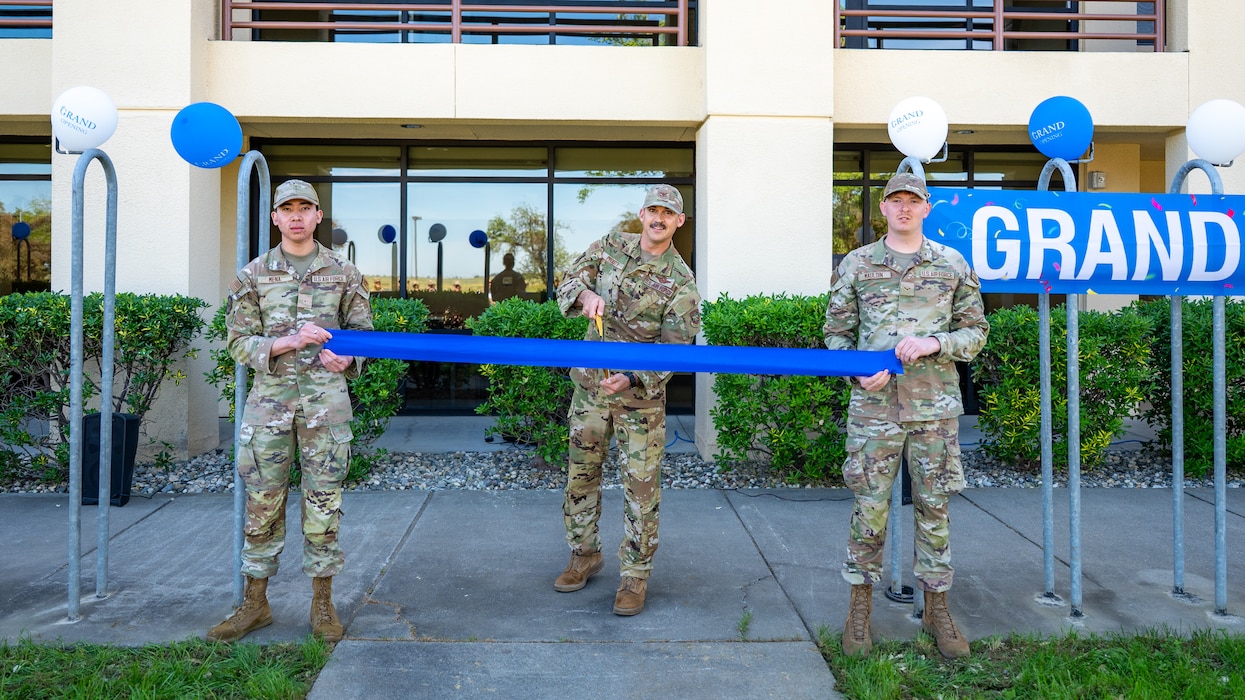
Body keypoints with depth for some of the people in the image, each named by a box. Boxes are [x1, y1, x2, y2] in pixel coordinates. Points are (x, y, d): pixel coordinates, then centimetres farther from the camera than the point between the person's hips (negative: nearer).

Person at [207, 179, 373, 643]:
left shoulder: (343, 273, 7)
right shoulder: (252, 276, 7)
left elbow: (363, 334, 9)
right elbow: (240, 342, 2)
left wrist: (346, 358, -13)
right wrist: (292, 341, -15)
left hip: (325, 400, 0)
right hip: (269, 399, 1)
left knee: (323, 502, 3)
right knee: (262, 503, 5)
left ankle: (322, 605, 15)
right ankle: (255, 604, 19)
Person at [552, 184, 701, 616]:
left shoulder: (680, 281, -9)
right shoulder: (611, 245, 3)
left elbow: (675, 349, -11)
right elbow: (568, 282, 6)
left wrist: (632, 377, -26)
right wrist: (585, 294, -18)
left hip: (641, 393, -4)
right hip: (591, 382, 4)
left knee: (641, 484, -1)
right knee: (581, 471, 13)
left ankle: (635, 574, 13)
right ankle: (585, 555, 31)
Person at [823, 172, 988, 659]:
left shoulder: (953, 265, 8)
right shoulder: (856, 264, 6)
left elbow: (976, 331, 8)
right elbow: (836, 331, 9)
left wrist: (934, 343, -11)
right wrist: (857, 373, -8)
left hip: (935, 407, 1)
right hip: (874, 406, -1)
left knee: (934, 509, 9)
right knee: (869, 509, 2)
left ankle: (936, 607, 23)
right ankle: (860, 606, 17)